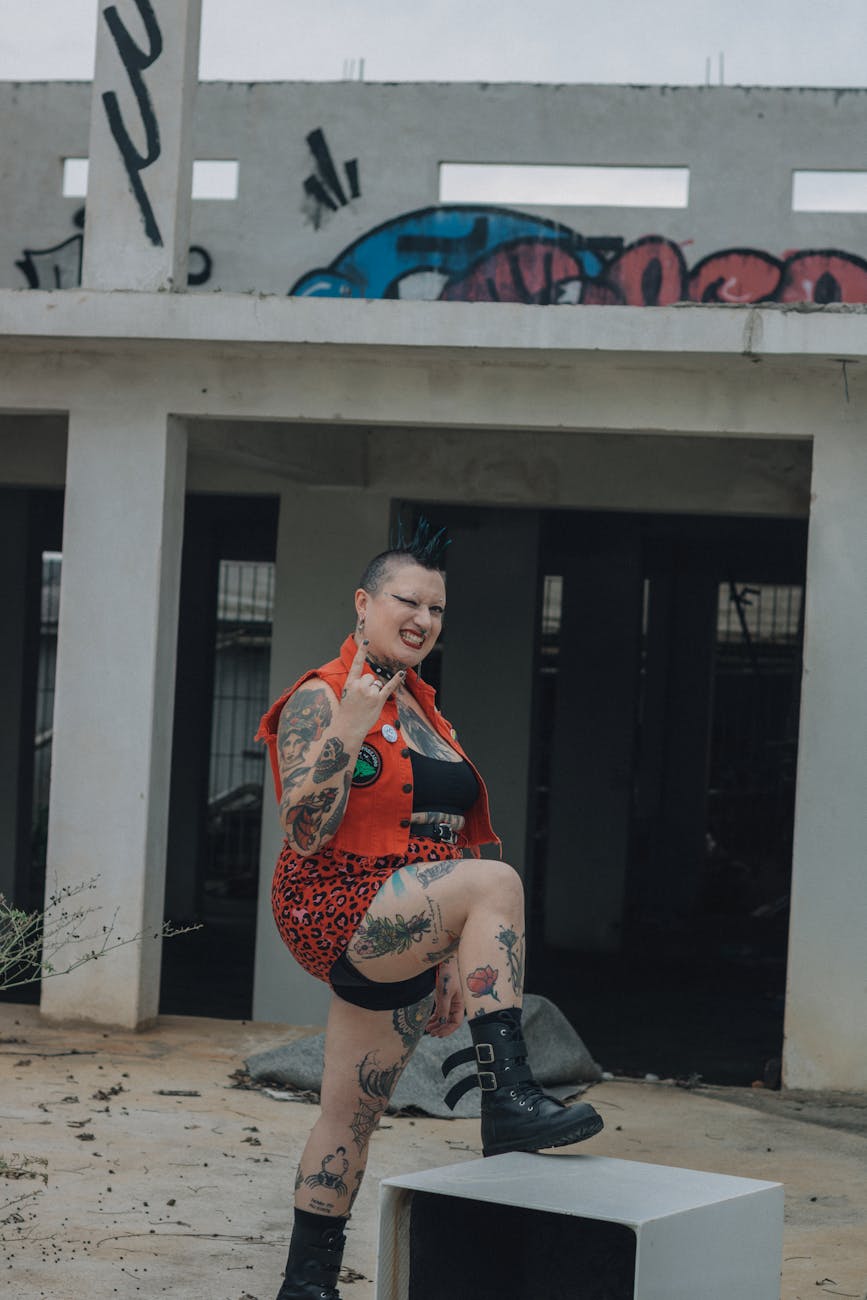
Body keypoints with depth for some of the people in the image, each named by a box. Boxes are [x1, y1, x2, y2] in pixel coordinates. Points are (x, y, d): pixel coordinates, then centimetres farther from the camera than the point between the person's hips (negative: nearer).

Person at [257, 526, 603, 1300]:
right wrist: (347, 728, -23)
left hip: (394, 943, 8)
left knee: (352, 1119, 11)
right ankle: (508, 1098, -33)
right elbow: (305, 833, -16)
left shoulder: (424, 711, 17)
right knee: (496, 879, -29)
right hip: (337, 912, -8)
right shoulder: (320, 698, -7)